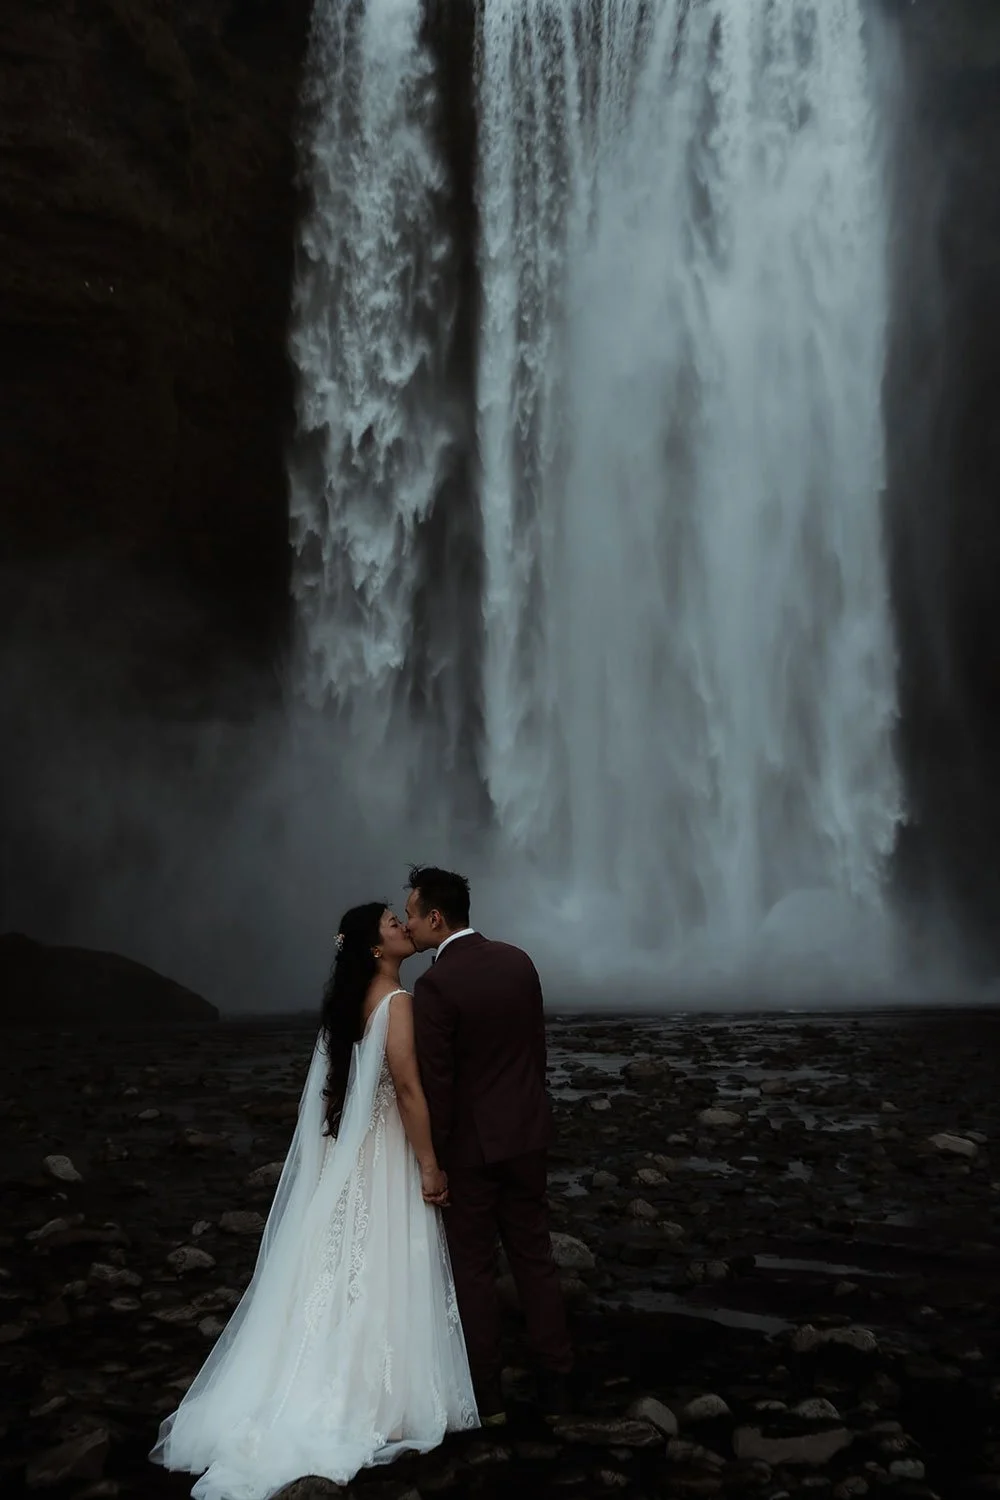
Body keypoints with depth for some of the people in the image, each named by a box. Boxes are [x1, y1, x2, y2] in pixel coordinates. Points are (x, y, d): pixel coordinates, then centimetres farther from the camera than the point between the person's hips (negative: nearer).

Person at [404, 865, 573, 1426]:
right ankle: (555, 1384, 21)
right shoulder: (518, 961, 0)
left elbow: (436, 1082, -17)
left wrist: (434, 1160, -7)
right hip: (527, 1134, 6)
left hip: (471, 1145, -5)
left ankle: (488, 1396, 19)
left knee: (475, 1269, 9)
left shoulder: (435, 985, -20)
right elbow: (538, 1047, 8)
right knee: (535, 1257, 15)